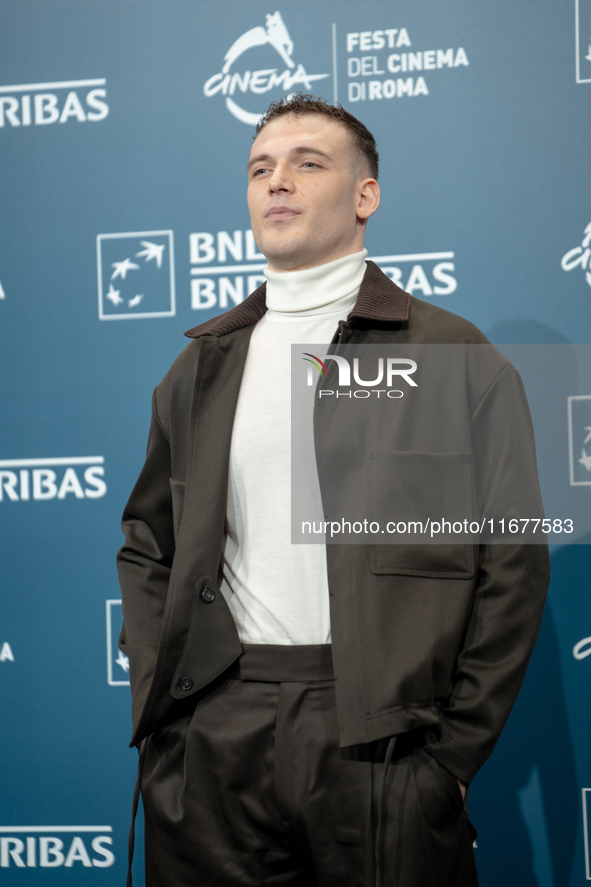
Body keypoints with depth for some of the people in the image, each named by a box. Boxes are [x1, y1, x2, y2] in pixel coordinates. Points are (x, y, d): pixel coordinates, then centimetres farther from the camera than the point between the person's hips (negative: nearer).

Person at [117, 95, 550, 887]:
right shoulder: (201, 367, 14)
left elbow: (513, 566, -2)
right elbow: (147, 548, 17)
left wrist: (453, 752, -7)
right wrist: (157, 709, 3)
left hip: (381, 740, -3)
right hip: (216, 743, 3)